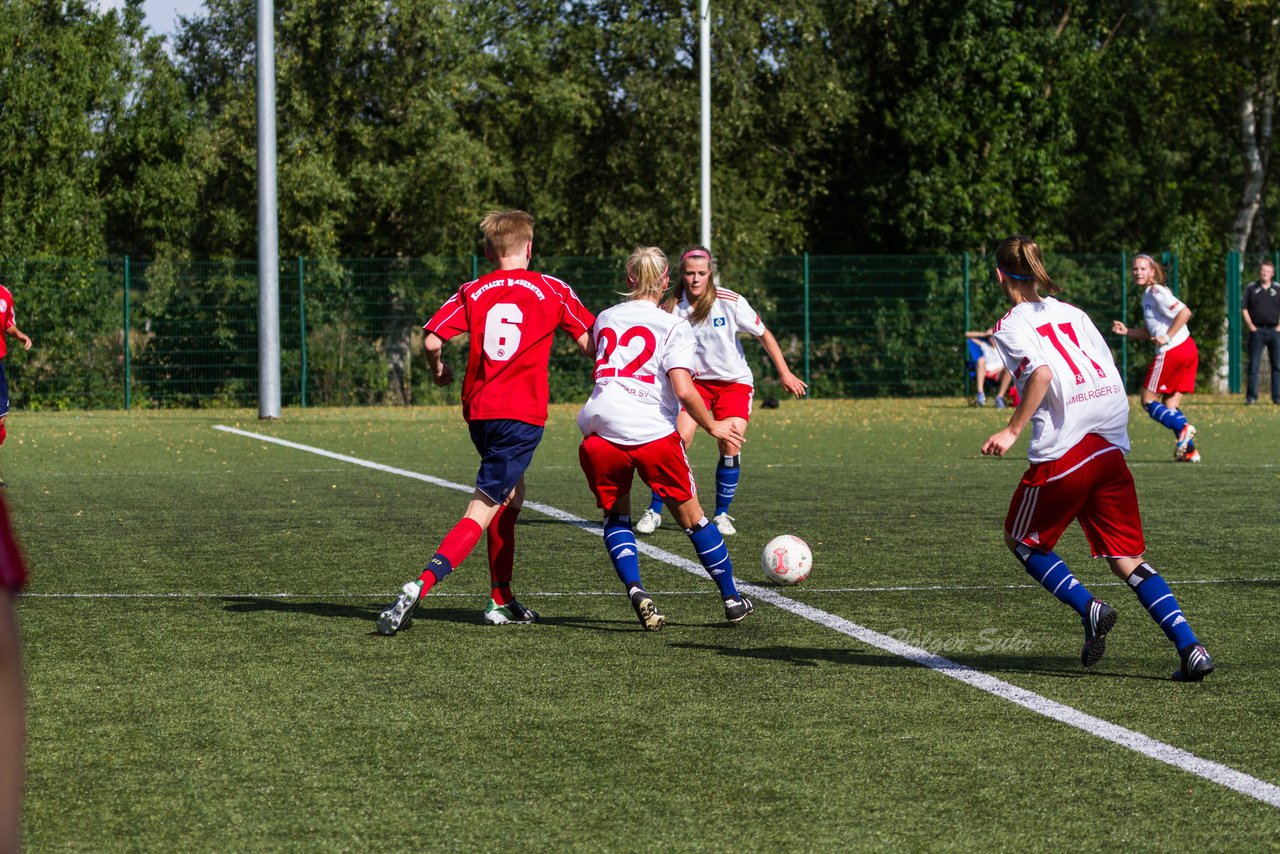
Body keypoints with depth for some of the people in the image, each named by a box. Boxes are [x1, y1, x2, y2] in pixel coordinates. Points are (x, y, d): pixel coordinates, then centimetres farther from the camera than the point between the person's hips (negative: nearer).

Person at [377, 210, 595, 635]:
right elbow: (589, 344, 0)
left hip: (478, 409, 4)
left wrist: (438, 369, 16)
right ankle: (420, 586, -27)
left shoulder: (472, 292, 7)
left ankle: (501, 601, 23)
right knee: (481, 512, -9)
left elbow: (431, 339, -4)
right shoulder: (552, 290, 2)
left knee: (511, 497, 24)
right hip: (523, 414, -4)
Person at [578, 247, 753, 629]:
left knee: (616, 516, 20)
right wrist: (713, 427, 5)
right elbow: (684, 391, -10)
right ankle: (732, 599, 23)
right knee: (692, 517, 15)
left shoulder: (605, 319, 15)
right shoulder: (674, 326, 2)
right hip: (653, 434, -2)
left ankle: (635, 590, -4)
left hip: (600, 433, 2)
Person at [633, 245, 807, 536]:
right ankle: (654, 511, -3)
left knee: (730, 446, -14)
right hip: (696, 381, 1)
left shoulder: (731, 302, -14)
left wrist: (784, 373, -1)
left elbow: (764, 335, -3)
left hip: (735, 382, -1)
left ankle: (722, 514, 3)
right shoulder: (672, 308, -10)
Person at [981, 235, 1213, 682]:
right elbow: (1112, 374, 14)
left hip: (1062, 452, -6)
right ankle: (1190, 648, -8)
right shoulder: (1072, 313, 19)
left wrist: (1012, 430, -14)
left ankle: (1089, 609, -2)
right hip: (1110, 446, 6)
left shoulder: (1010, 326, 1)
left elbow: (1042, 373, -18)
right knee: (1126, 559, 9)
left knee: (1021, 540, 18)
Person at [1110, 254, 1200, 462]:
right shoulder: (1147, 295, 19)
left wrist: (1167, 337, -16)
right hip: (1188, 349, 9)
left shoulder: (1156, 293, -10)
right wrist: (1126, 331, 12)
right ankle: (1190, 450, 1)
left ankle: (1182, 428, -20)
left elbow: (1185, 312, -20)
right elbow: (1150, 332, 25)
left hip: (1171, 352, -9)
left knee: (1148, 400, -1)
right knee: (1170, 406, 11)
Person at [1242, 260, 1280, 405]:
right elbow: (1245, 309, 8)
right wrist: (1251, 326, -3)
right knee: (1254, 365, -4)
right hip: (1257, 331, -1)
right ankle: (1251, 396, -2)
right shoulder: (1251, 288, 8)